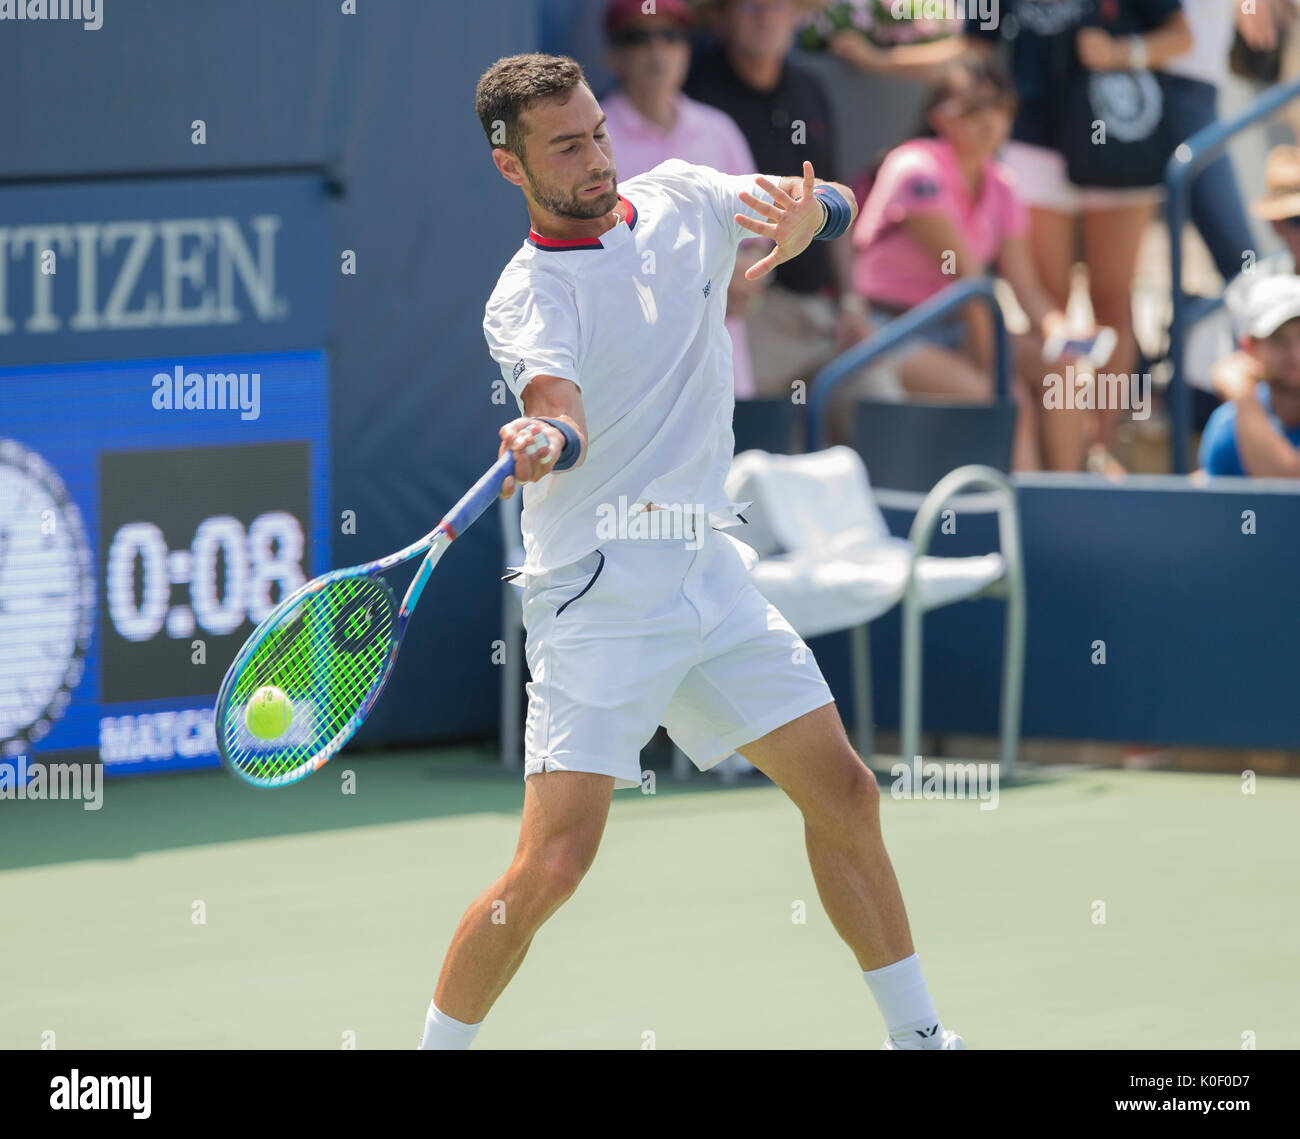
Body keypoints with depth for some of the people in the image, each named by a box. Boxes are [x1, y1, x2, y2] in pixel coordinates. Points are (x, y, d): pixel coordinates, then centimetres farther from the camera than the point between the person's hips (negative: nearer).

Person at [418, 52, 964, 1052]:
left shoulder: (681, 201, 6)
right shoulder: (527, 299, -13)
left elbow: (834, 207, 14)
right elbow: (565, 422, -30)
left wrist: (806, 214, -11)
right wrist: (543, 442, -55)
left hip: (713, 576, 6)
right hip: (596, 597, -6)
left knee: (844, 797, 7)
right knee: (554, 862, -15)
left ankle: (919, 1035, 21)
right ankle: (437, 1054, 1)